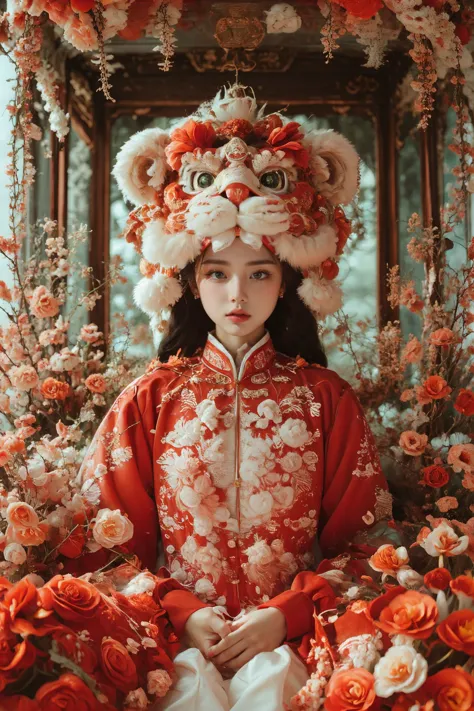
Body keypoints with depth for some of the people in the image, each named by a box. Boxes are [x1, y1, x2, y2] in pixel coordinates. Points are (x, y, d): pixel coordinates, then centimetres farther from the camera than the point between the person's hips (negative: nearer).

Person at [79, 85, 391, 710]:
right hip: (179, 639, 0)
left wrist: (288, 614, -9)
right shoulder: (151, 398, 8)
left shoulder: (326, 398, 7)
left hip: (290, 641, 0)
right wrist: (180, 611, -8)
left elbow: (359, 536, 6)